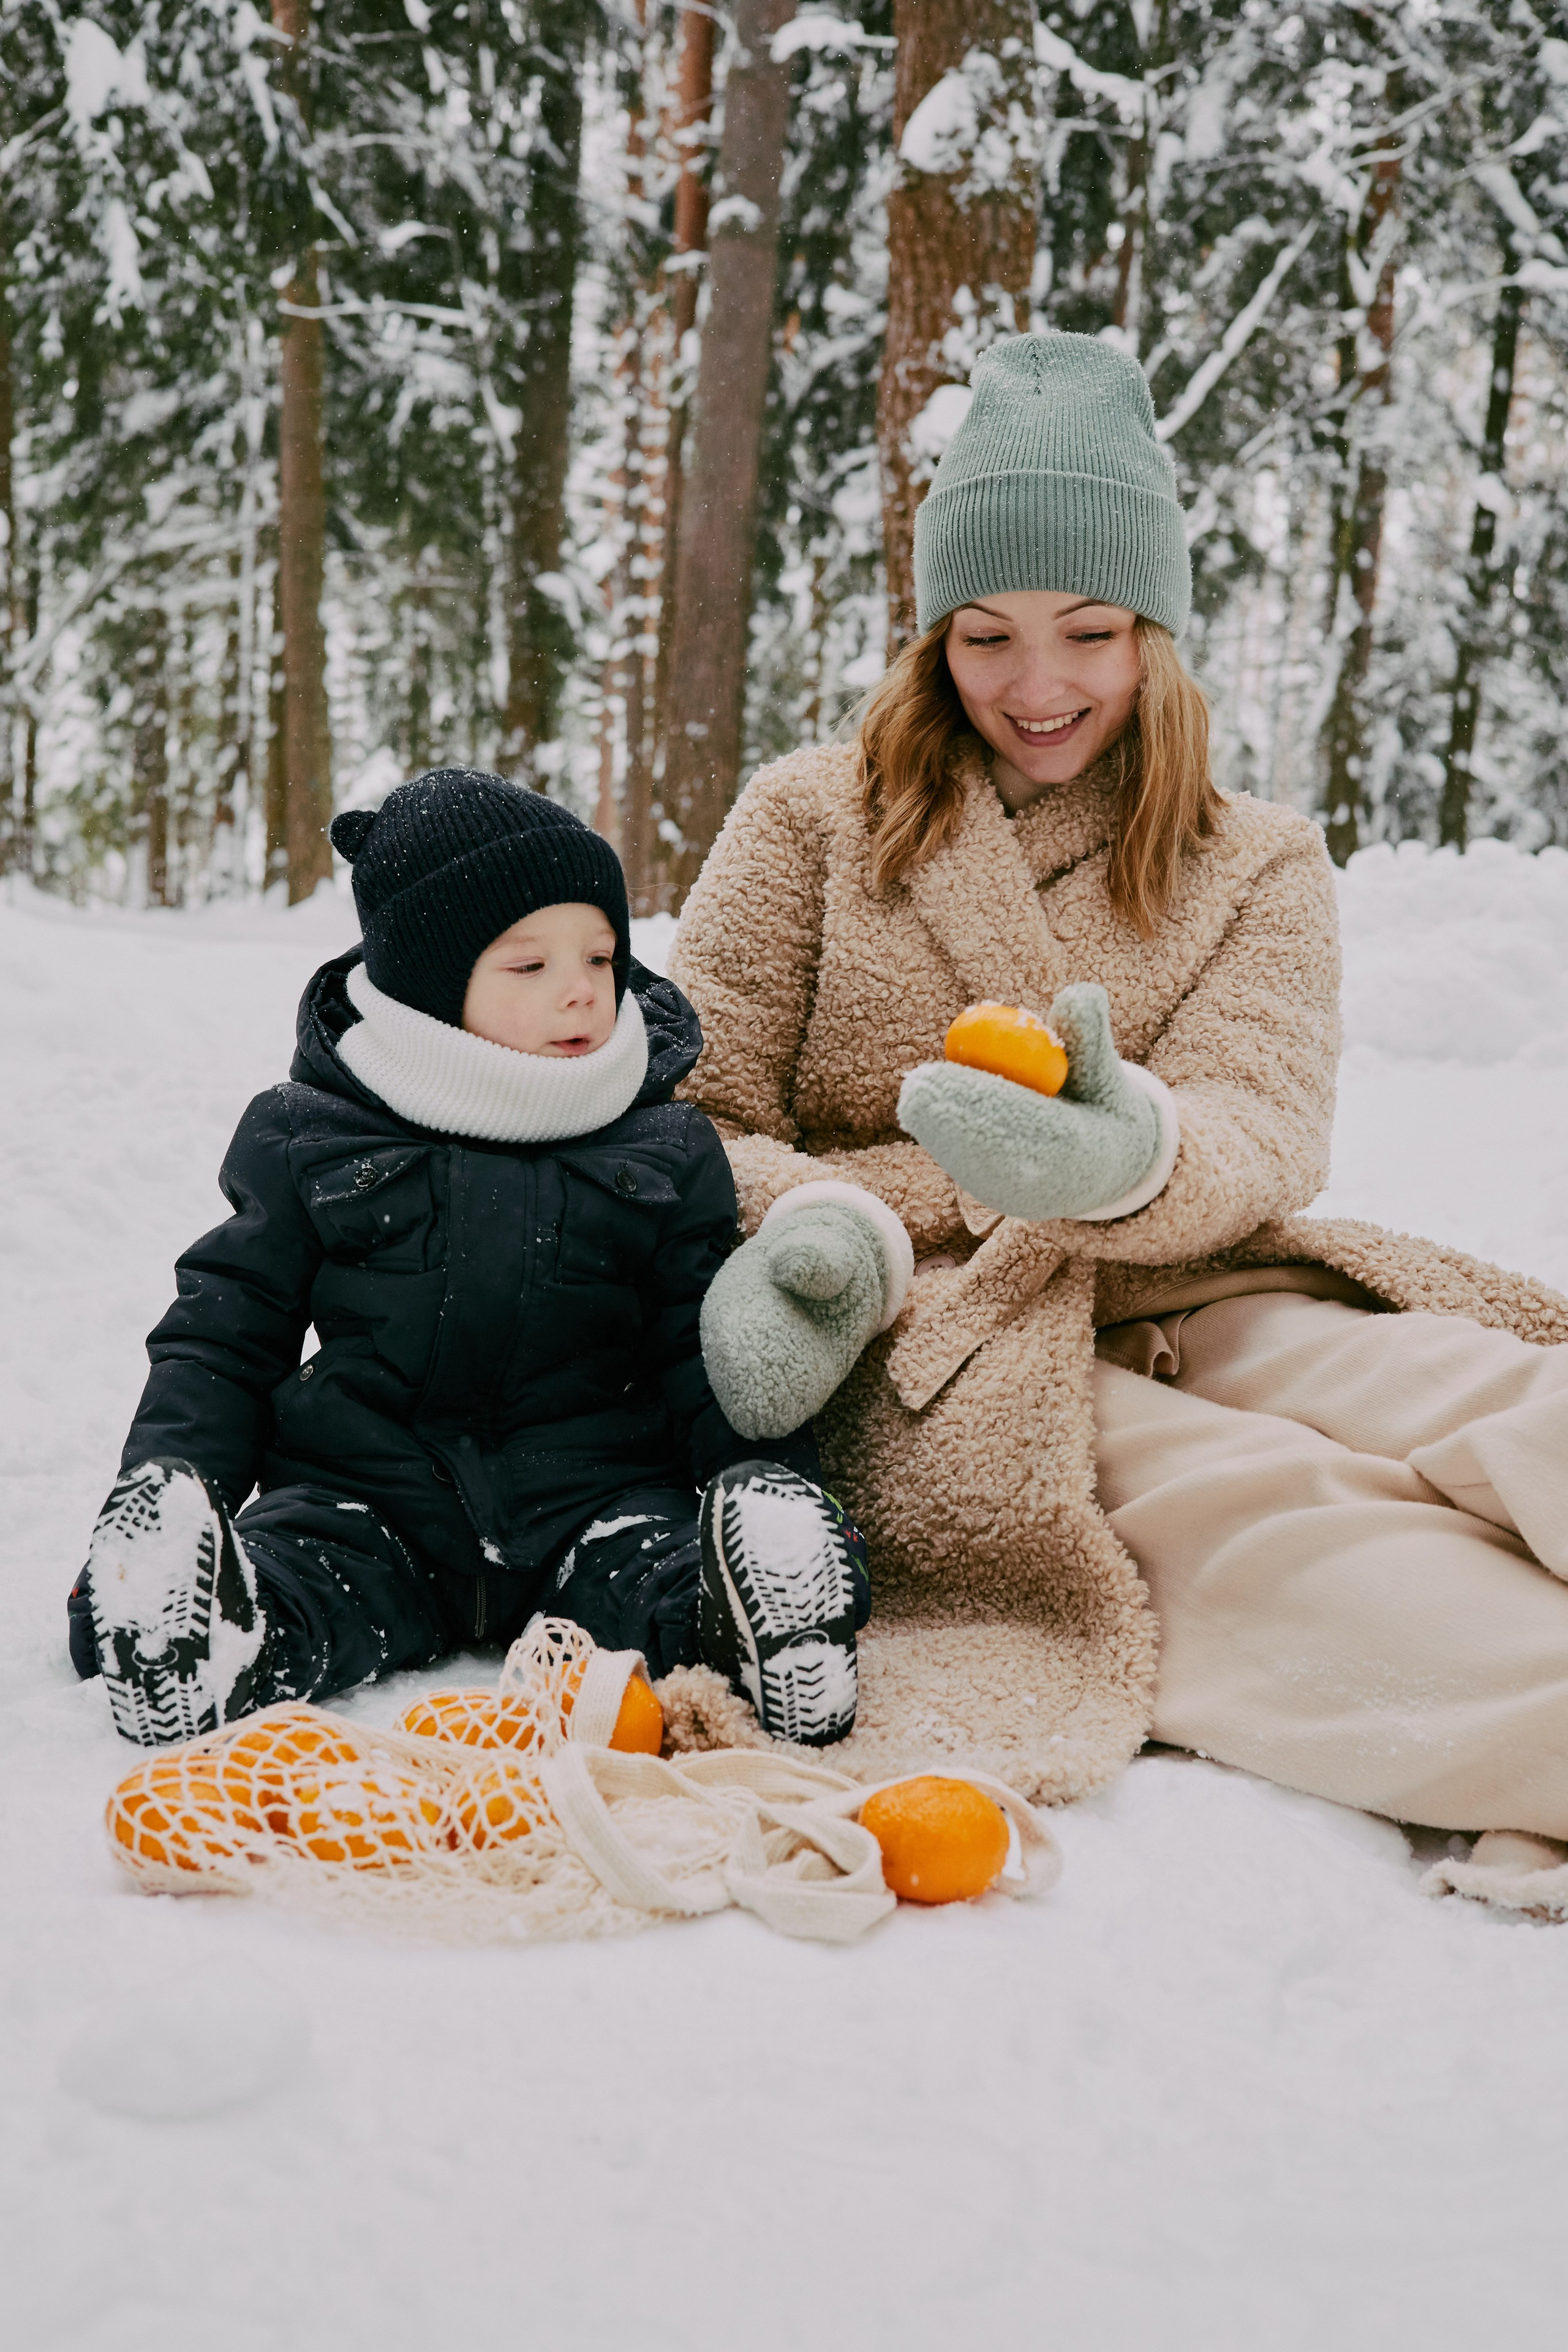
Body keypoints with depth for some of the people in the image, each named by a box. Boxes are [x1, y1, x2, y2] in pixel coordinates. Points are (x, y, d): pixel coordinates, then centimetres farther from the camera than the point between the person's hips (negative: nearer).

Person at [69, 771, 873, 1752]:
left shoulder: (665, 1153, 7)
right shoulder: (311, 1137, 5)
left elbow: (708, 1351, 9)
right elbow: (225, 1331, 10)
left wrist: (771, 1478, -8)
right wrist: (165, 1479, -5)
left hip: (587, 1492, 1)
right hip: (368, 1492, 0)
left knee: (662, 1566, -30)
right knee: (284, 1569, -30)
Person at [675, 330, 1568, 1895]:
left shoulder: (1258, 866, 16)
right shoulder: (811, 817, 13)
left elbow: (1264, 1135, -2)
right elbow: (692, 1113, 7)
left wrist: (1130, 1160, -29)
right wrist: (820, 1226, -18)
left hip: (1189, 1302, 3)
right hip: (935, 1348, -3)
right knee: (1253, 1507, -35)